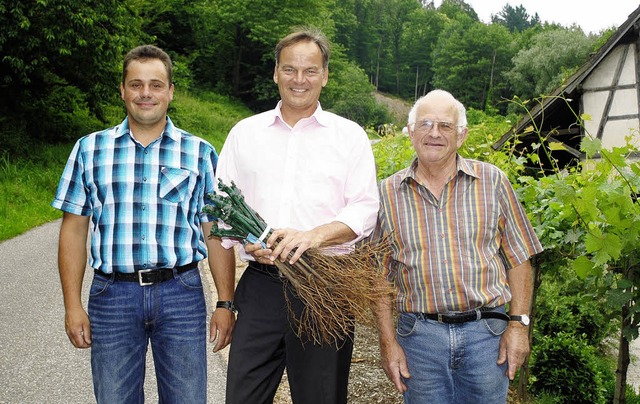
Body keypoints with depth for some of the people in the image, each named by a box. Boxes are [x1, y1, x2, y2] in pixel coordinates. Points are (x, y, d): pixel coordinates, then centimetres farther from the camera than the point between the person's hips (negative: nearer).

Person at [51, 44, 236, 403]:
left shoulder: (200, 153, 4)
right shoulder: (90, 149, 6)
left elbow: (215, 234, 5)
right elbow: (74, 230, 7)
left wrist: (226, 304, 1)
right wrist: (73, 304, 2)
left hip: (180, 292, 0)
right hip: (112, 293, 1)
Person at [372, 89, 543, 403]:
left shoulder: (491, 181, 3)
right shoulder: (388, 193, 3)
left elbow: (518, 259, 6)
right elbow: (380, 275, 5)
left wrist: (518, 324, -2)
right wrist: (388, 341, 0)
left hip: (486, 332, 0)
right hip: (419, 336, 0)